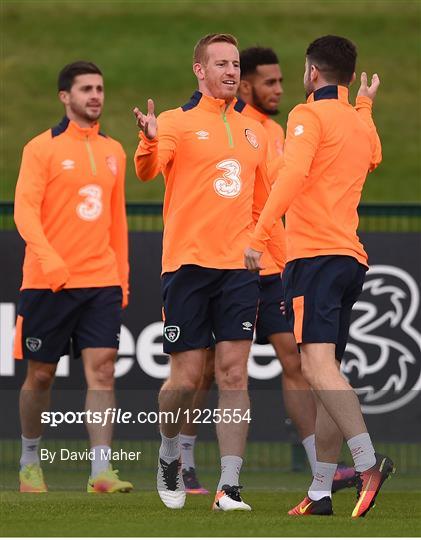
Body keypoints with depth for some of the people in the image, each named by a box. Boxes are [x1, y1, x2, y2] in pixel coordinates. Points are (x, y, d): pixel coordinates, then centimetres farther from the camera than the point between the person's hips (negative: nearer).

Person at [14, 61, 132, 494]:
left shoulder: (112, 152, 13)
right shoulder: (42, 148, -3)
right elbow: (24, 209, -12)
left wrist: (122, 277, 16)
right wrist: (48, 258, -26)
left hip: (102, 281, 4)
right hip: (48, 281, -3)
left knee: (102, 368, -9)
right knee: (41, 374, 5)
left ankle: (101, 471, -13)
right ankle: (29, 462, 24)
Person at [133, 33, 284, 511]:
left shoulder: (253, 132, 15)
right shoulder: (177, 122, -1)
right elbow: (147, 170, -20)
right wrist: (149, 141, -42)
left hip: (239, 266, 3)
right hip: (188, 263, -3)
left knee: (234, 376, -5)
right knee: (186, 378, 0)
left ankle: (229, 487, -6)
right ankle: (169, 455, 28)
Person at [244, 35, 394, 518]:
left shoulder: (309, 115, -4)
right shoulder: (361, 123, 20)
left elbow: (293, 174, -21)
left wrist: (259, 234, -25)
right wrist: (364, 106, 56)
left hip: (314, 254, -8)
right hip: (350, 257, 8)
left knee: (317, 363, -20)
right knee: (325, 372, 8)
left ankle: (367, 462, -36)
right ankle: (321, 491, 6)